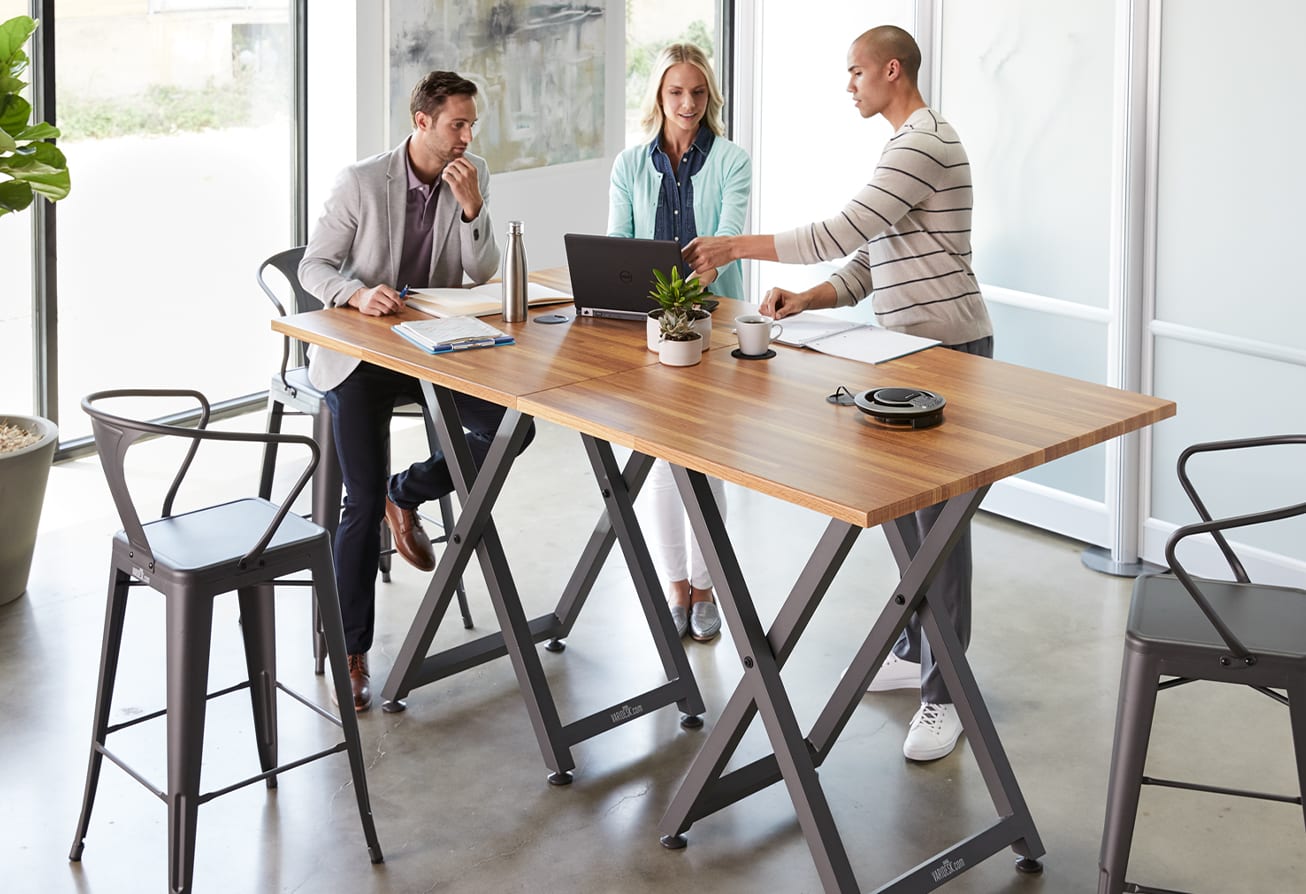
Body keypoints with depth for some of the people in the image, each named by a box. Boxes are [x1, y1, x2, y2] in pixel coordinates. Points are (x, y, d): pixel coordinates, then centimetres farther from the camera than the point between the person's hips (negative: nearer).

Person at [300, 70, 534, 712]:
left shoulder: (471, 177, 1)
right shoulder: (361, 182, -10)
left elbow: (483, 274, -2)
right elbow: (313, 266, -6)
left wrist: (471, 206, -18)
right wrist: (358, 292, -26)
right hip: (359, 353, -4)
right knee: (363, 503, -15)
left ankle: (407, 495, 8)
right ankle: (352, 653, -3)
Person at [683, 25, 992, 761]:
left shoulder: (925, 143, -16)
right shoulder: (905, 145, 17)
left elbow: (842, 233, -23)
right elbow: (871, 261, 15)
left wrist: (738, 246, -18)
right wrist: (809, 298, -1)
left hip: (948, 350, -10)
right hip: (909, 347, 10)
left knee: (939, 516, -6)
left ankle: (945, 694, 0)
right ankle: (917, 650, 29)